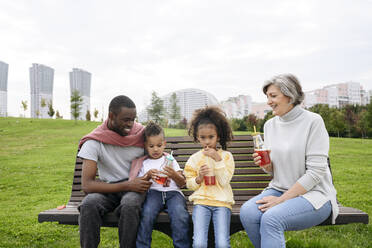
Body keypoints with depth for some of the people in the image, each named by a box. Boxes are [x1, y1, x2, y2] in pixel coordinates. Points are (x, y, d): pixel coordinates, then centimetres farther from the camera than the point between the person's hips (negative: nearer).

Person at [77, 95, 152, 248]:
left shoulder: (142, 134, -3)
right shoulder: (94, 142, -10)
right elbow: (87, 185, -16)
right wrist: (127, 185, -22)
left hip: (135, 189, 0)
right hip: (108, 189, 0)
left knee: (130, 205, -35)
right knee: (88, 205, -33)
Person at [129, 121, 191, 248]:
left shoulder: (170, 160, 18)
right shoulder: (143, 163, 17)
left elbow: (182, 183, 13)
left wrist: (174, 175, -9)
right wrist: (147, 175, -7)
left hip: (172, 192, 0)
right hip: (153, 192, 0)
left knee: (180, 216, -31)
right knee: (146, 214, -32)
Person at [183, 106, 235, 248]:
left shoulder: (226, 156, 5)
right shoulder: (194, 158, 8)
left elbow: (224, 181, -4)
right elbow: (189, 184, 11)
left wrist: (218, 159, -11)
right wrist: (199, 178, -9)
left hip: (222, 202, 0)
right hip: (201, 201, 1)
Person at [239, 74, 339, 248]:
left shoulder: (313, 121, -10)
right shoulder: (270, 125, 8)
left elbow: (315, 172, -15)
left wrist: (281, 200, -17)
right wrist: (265, 165, -10)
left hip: (313, 193, -5)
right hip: (279, 189, 6)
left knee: (271, 218, -32)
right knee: (247, 212, -21)